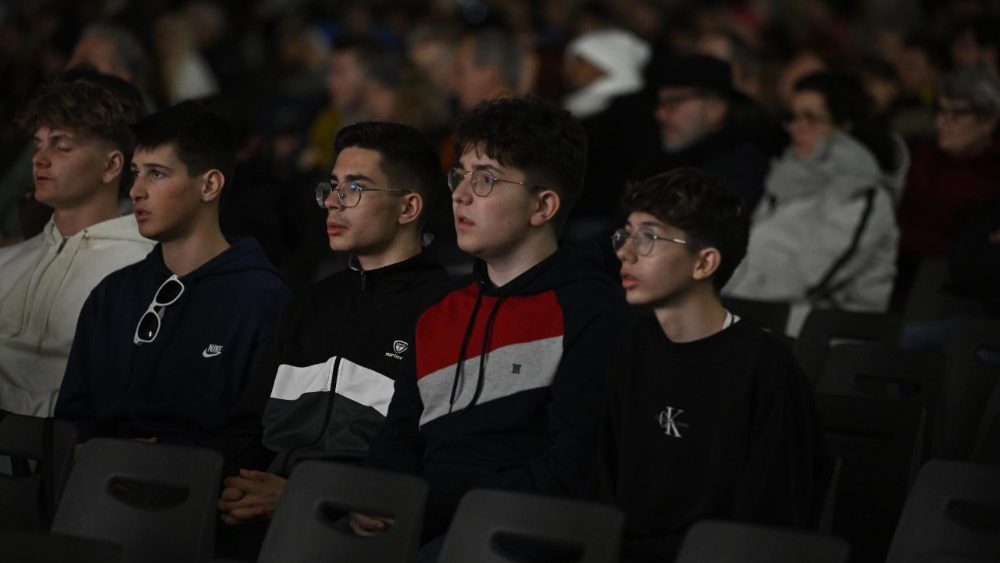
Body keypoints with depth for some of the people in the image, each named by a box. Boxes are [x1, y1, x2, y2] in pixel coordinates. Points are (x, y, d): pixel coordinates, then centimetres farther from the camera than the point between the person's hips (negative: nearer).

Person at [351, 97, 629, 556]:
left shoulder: (591, 311, -1)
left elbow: (570, 471, -10)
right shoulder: (437, 315, 23)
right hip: (423, 534, 6)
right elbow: (397, 445, 18)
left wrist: (430, 506, -16)